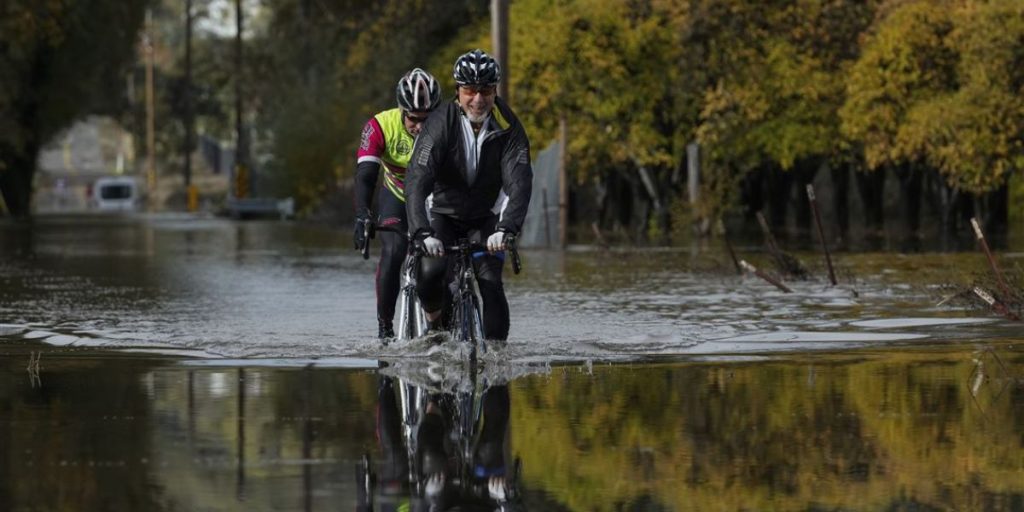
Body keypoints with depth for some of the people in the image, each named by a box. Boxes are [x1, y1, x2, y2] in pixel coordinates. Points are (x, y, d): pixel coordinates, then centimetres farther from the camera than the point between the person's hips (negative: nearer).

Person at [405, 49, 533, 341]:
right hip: (445, 214, -1)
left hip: (486, 218, 1)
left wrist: (505, 229, -46)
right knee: (430, 272, -25)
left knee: (491, 284, -18)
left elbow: (520, 181, -29)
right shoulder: (441, 124, -24)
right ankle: (435, 324, 5)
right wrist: (423, 234, -47)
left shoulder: (508, 126, -19)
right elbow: (416, 182, -32)